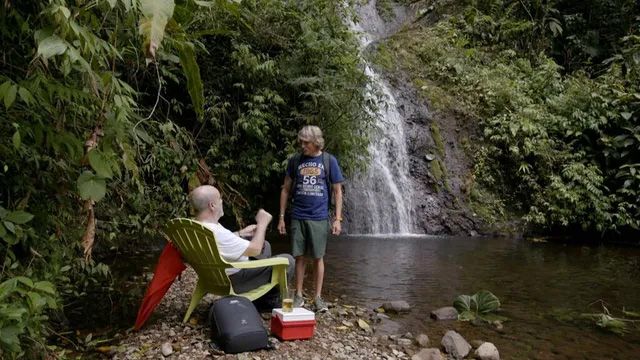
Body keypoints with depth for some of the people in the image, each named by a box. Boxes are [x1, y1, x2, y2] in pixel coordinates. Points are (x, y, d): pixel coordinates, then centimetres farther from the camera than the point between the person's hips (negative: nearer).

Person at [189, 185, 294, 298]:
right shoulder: (217, 233, -37)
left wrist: (241, 233, 12)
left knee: (265, 245, 25)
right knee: (288, 261, -3)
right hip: (235, 281, -10)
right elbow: (255, 249, -28)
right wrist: (262, 223, -15)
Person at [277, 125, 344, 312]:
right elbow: (286, 189, 9)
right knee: (299, 257, 6)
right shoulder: (295, 161, 5)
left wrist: (338, 219, -4)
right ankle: (298, 295, 18)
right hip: (298, 217, 2)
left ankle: (318, 297, 15)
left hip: (319, 218, -1)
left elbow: (337, 191, 2)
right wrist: (281, 217, 6)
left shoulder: (329, 160, 0)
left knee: (318, 258, 4)